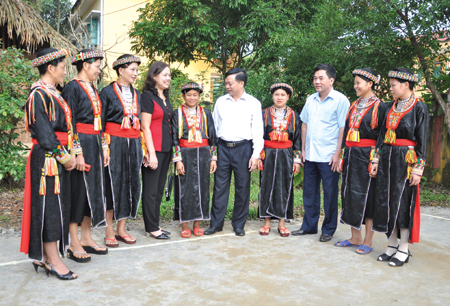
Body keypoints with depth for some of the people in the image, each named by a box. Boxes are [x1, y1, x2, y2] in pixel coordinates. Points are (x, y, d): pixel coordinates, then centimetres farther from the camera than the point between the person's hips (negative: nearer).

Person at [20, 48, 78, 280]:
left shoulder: (52, 93, 17)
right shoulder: (39, 94, -12)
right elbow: (43, 132, -17)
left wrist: (70, 153, 9)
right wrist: (63, 156, -14)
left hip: (58, 158, 9)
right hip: (46, 158, -9)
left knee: (58, 206, 12)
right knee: (49, 206, -3)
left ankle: (45, 256, 23)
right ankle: (53, 260, 6)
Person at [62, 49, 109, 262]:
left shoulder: (93, 89, 17)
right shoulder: (72, 88, -9)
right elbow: (69, 123, -15)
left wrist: (104, 147, 15)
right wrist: (77, 153, -19)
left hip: (94, 143, 9)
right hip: (81, 143, -9)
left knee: (94, 189, 11)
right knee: (78, 190, -4)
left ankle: (86, 238, 21)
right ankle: (74, 244, 6)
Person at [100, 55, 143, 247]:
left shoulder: (136, 94, 15)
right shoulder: (108, 92, -2)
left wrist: (142, 147, 12)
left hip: (133, 143, 6)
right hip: (114, 142, -5)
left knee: (131, 184, 5)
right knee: (113, 184, -3)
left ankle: (121, 229, 17)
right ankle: (109, 231, 9)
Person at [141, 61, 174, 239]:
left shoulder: (165, 97, 15)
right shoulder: (148, 96, -9)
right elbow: (145, 126, -13)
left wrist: (171, 149, 15)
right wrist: (151, 153, -17)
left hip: (165, 149, 8)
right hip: (153, 149, -8)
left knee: (159, 189, 13)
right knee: (151, 190, 1)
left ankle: (155, 224, 23)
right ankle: (152, 227, 11)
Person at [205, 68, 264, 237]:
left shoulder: (253, 103, 3)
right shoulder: (220, 101, 10)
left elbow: (257, 131, 1)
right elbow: (214, 126, 13)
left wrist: (255, 154, -6)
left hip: (243, 148, -2)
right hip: (223, 148, 2)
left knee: (242, 187, 5)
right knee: (220, 186, 4)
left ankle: (239, 224, 19)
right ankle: (216, 223, 16)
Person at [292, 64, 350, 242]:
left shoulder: (340, 100, -7)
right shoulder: (310, 100, 11)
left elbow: (343, 128, -10)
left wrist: (337, 154, -15)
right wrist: (303, 149, 11)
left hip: (328, 156, -6)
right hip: (310, 155, 6)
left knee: (330, 194, 5)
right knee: (309, 192, 13)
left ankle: (328, 230, 19)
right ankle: (309, 226, 27)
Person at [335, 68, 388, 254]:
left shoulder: (380, 106, -5)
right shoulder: (354, 106, 15)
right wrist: (343, 154, 12)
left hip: (367, 156, -7)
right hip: (351, 155, 7)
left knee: (367, 196, -1)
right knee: (349, 194, 8)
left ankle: (368, 241, 10)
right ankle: (355, 237, 20)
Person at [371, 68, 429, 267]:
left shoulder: (419, 107, -7)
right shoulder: (392, 106, 11)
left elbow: (422, 140, -9)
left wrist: (418, 169, -13)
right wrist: (377, 159, 9)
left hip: (405, 159, -6)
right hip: (387, 158, 6)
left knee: (403, 203, -1)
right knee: (387, 201, 8)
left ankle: (403, 249, 11)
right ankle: (392, 245, 21)